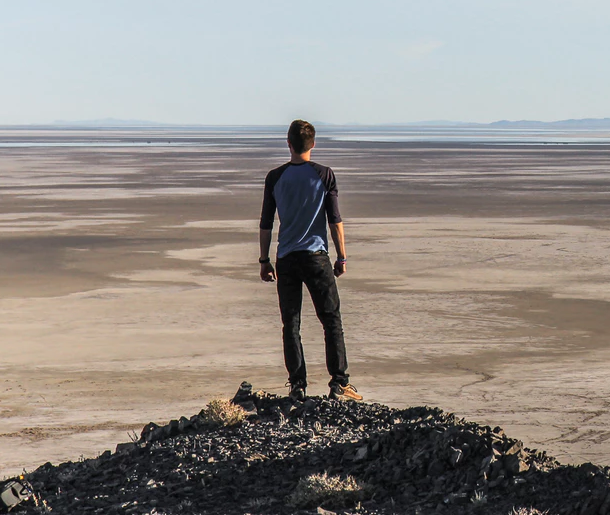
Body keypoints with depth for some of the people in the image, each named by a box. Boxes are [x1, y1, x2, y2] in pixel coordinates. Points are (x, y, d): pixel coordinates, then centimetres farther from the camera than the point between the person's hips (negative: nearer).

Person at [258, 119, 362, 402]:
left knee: (291, 325, 6)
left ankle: (297, 387, 4)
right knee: (332, 321, 4)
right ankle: (339, 384, -1)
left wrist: (264, 260, 13)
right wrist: (341, 257, 7)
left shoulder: (275, 177, 2)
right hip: (316, 257, -2)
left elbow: (266, 223, 5)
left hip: (286, 259, 2)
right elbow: (335, 220, -1)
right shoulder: (324, 175, -2)